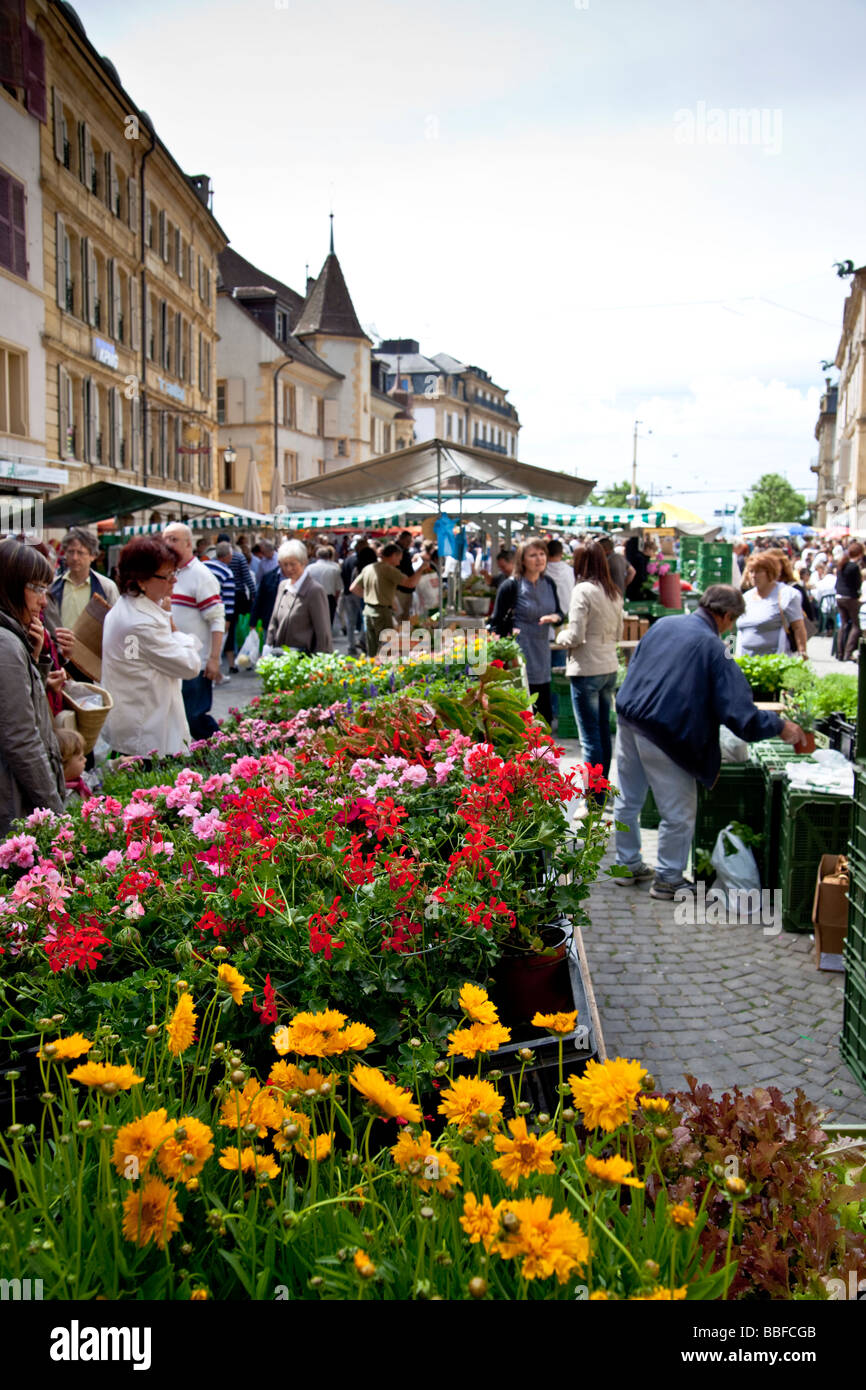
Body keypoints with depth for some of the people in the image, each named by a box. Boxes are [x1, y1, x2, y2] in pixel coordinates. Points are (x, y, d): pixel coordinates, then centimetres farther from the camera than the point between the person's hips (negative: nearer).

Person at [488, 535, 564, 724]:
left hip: (542, 656, 6)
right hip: (519, 659, -6)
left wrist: (556, 617, -5)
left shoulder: (548, 584, 8)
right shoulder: (511, 586, -9)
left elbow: (560, 613, 18)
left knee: (545, 715, 9)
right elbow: (496, 622, -6)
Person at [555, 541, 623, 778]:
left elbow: (575, 637, -17)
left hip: (586, 671, -8)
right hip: (610, 668, 8)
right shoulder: (614, 593, 8)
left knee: (590, 737, -2)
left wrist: (561, 636, 3)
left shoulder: (583, 590, -14)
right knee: (603, 731, 17)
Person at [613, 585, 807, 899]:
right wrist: (780, 727, -2)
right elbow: (739, 713, -15)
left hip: (627, 719, 7)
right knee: (679, 812, 10)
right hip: (662, 734, -7)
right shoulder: (714, 648, -11)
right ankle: (668, 879, 21)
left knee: (628, 800, 21)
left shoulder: (662, 625, 8)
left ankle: (628, 865, 35)